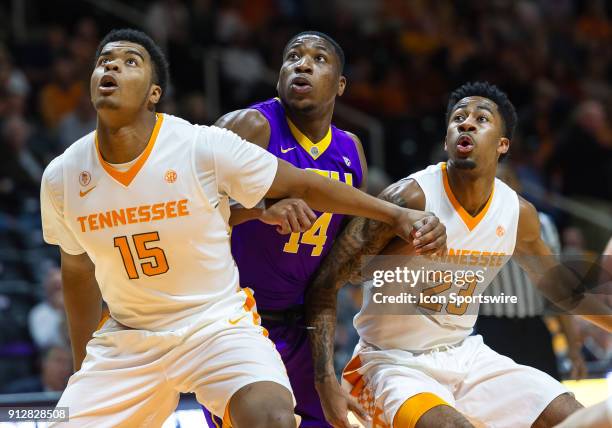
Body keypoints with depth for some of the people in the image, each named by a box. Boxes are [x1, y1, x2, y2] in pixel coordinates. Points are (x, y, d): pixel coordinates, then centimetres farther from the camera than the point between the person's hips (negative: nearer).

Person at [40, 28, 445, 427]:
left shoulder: (205, 147, -16)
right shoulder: (62, 177, -5)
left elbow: (301, 184, -4)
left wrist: (396, 214, -8)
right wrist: (82, 365, 20)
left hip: (219, 325, -3)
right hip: (127, 340, 4)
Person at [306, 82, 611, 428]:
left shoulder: (518, 213, -2)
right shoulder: (409, 199, -20)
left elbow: (559, 286, 19)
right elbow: (325, 285, -19)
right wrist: (326, 381, -28)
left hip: (466, 354, 6)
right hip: (395, 363, -6)